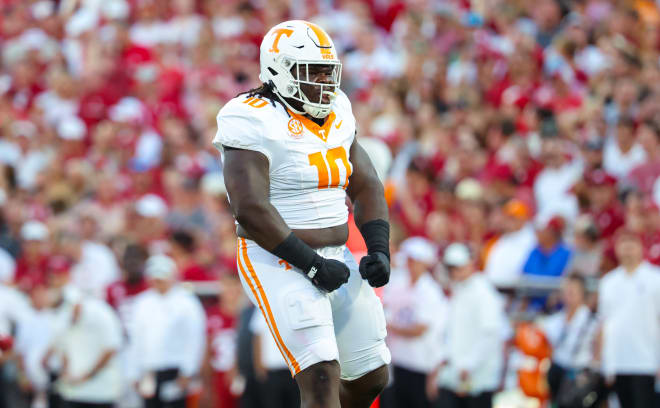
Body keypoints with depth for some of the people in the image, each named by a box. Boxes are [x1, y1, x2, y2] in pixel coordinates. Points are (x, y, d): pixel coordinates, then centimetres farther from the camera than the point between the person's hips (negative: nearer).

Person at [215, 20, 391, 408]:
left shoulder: (335, 115, 9)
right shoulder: (256, 123, -16)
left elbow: (366, 188, 14)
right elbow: (250, 209, -24)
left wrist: (379, 251, -3)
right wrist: (312, 265, -22)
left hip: (334, 259, 8)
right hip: (280, 264, -8)